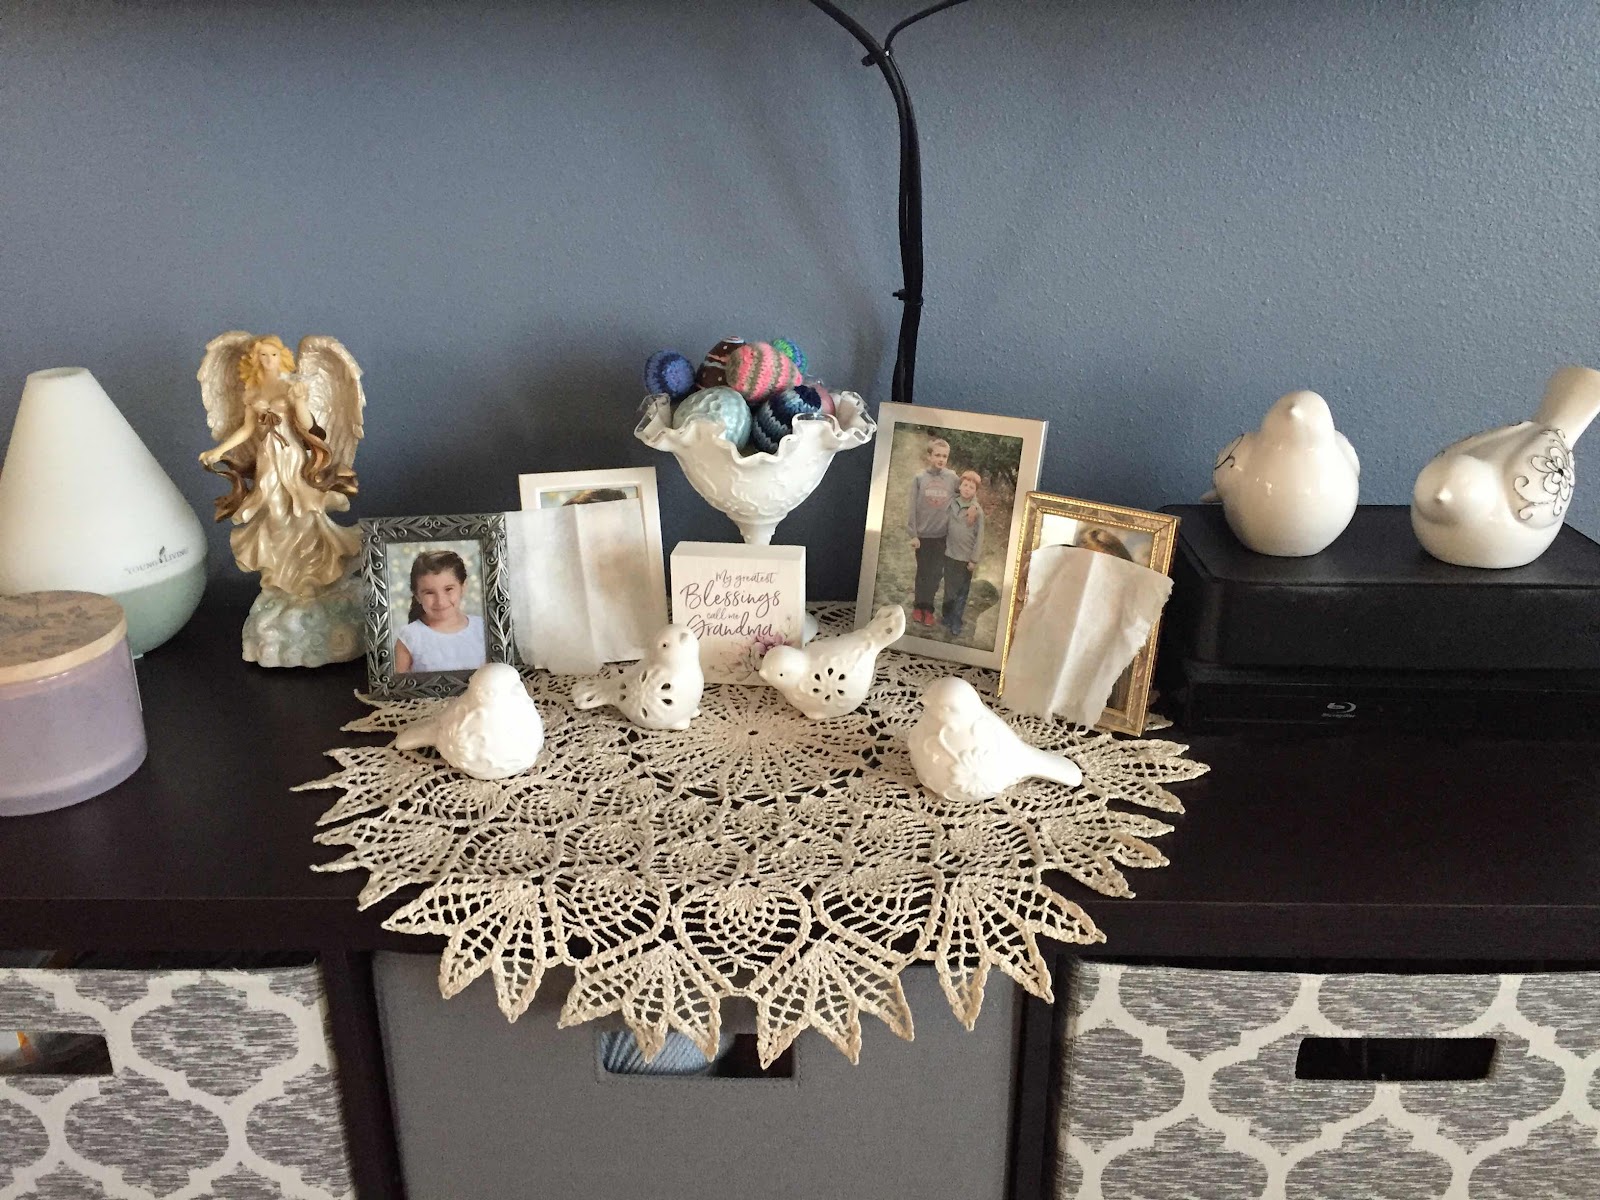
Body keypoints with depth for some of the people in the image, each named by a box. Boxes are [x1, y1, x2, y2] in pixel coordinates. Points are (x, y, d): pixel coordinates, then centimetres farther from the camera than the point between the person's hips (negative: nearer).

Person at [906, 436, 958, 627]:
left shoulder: (952, 478, -4)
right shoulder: (919, 478, -6)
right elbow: (913, 508, -6)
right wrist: (913, 534, -8)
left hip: (942, 534, 1)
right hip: (923, 533, -1)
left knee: (935, 573, 6)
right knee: (923, 572, 8)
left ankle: (928, 608, 18)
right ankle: (918, 606, 22)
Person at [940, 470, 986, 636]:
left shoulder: (977, 510, -9)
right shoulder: (951, 503, -1)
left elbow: (979, 536, -8)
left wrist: (974, 559, -9)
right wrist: (943, 547, 4)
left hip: (966, 557, -3)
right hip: (950, 554, 3)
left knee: (961, 592, 4)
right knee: (949, 589, 13)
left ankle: (956, 625, 11)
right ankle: (947, 617, 29)